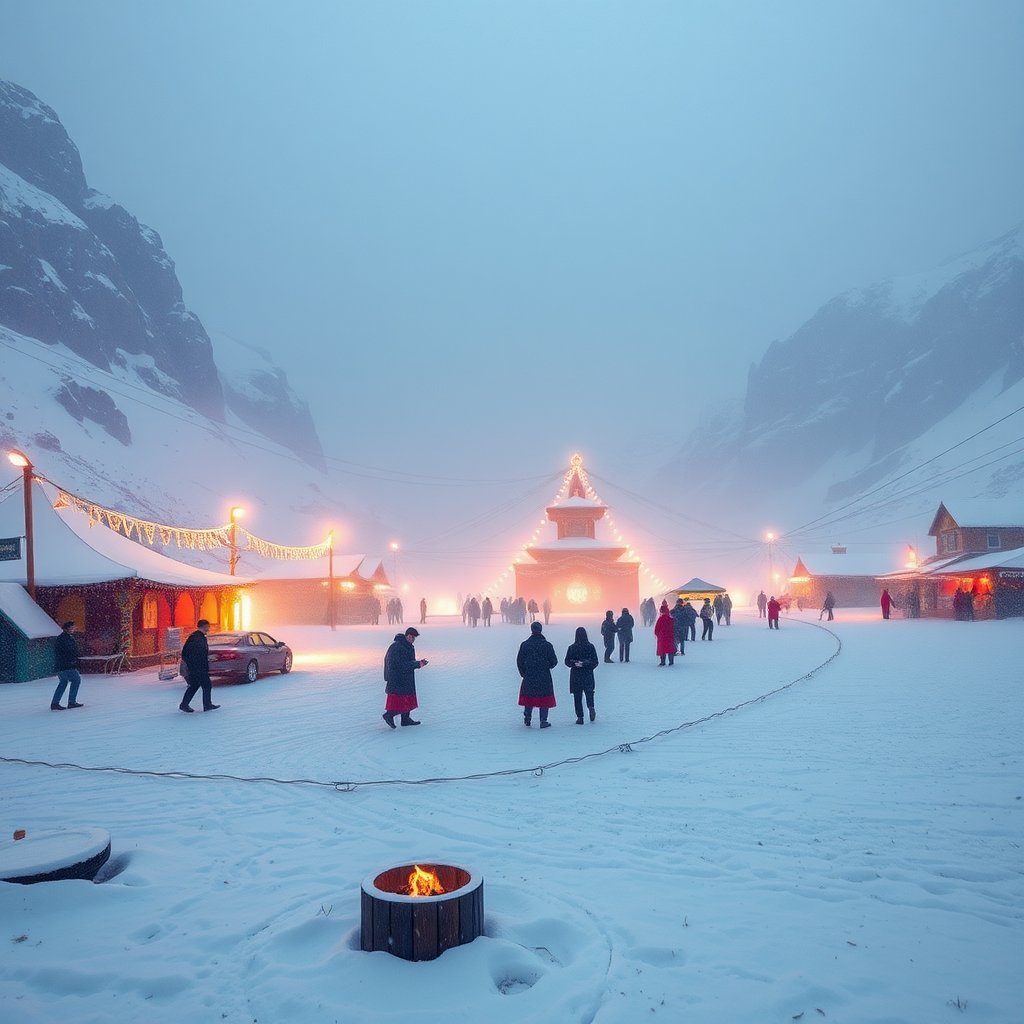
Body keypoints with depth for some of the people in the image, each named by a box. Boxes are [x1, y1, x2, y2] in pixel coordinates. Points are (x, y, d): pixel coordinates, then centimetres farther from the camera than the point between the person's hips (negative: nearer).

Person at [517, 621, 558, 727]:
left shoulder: (524, 645, -2)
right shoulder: (547, 645, -6)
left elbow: (519, 661, 1)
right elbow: (554, 661, -3)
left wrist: (523, 673, 14)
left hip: (529, 677, 2)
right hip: (544, 678, -1)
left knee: (529, 696, 16)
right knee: (545, 698, 6)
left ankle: (527, 719, 19)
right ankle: (543, 721, 4)